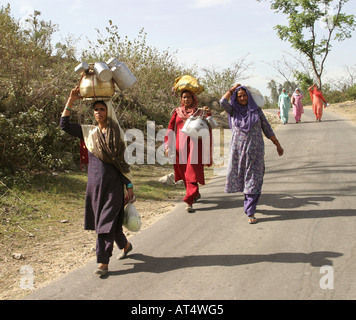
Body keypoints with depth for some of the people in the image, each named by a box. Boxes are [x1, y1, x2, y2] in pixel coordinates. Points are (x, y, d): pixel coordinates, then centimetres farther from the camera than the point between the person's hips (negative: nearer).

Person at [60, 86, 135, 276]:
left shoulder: (117, 134, 0)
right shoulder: (88, 132, 8)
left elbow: (124, 161, 1)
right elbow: (64, 125, 3)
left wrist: (129, 186, -1)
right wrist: (71, 101, -3)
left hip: (113, 184, -4)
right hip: (94, 183, 4)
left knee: (107, 222, -6)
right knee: (101, 220, 12)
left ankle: (103, 262, -2)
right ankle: (125, 245, 36)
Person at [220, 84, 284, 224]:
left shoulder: (257, 110, 6)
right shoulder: (233, 111, 6)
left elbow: (267, 129, 8)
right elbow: (223, 101, -12)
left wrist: (277, 144, 6)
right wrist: (233, 88, 1)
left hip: (255, 150, -1)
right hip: (238, 149, 1)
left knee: (254, 180, -6)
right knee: (240, 177, 10)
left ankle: (250, 212, -3)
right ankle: (249, 203, 38)